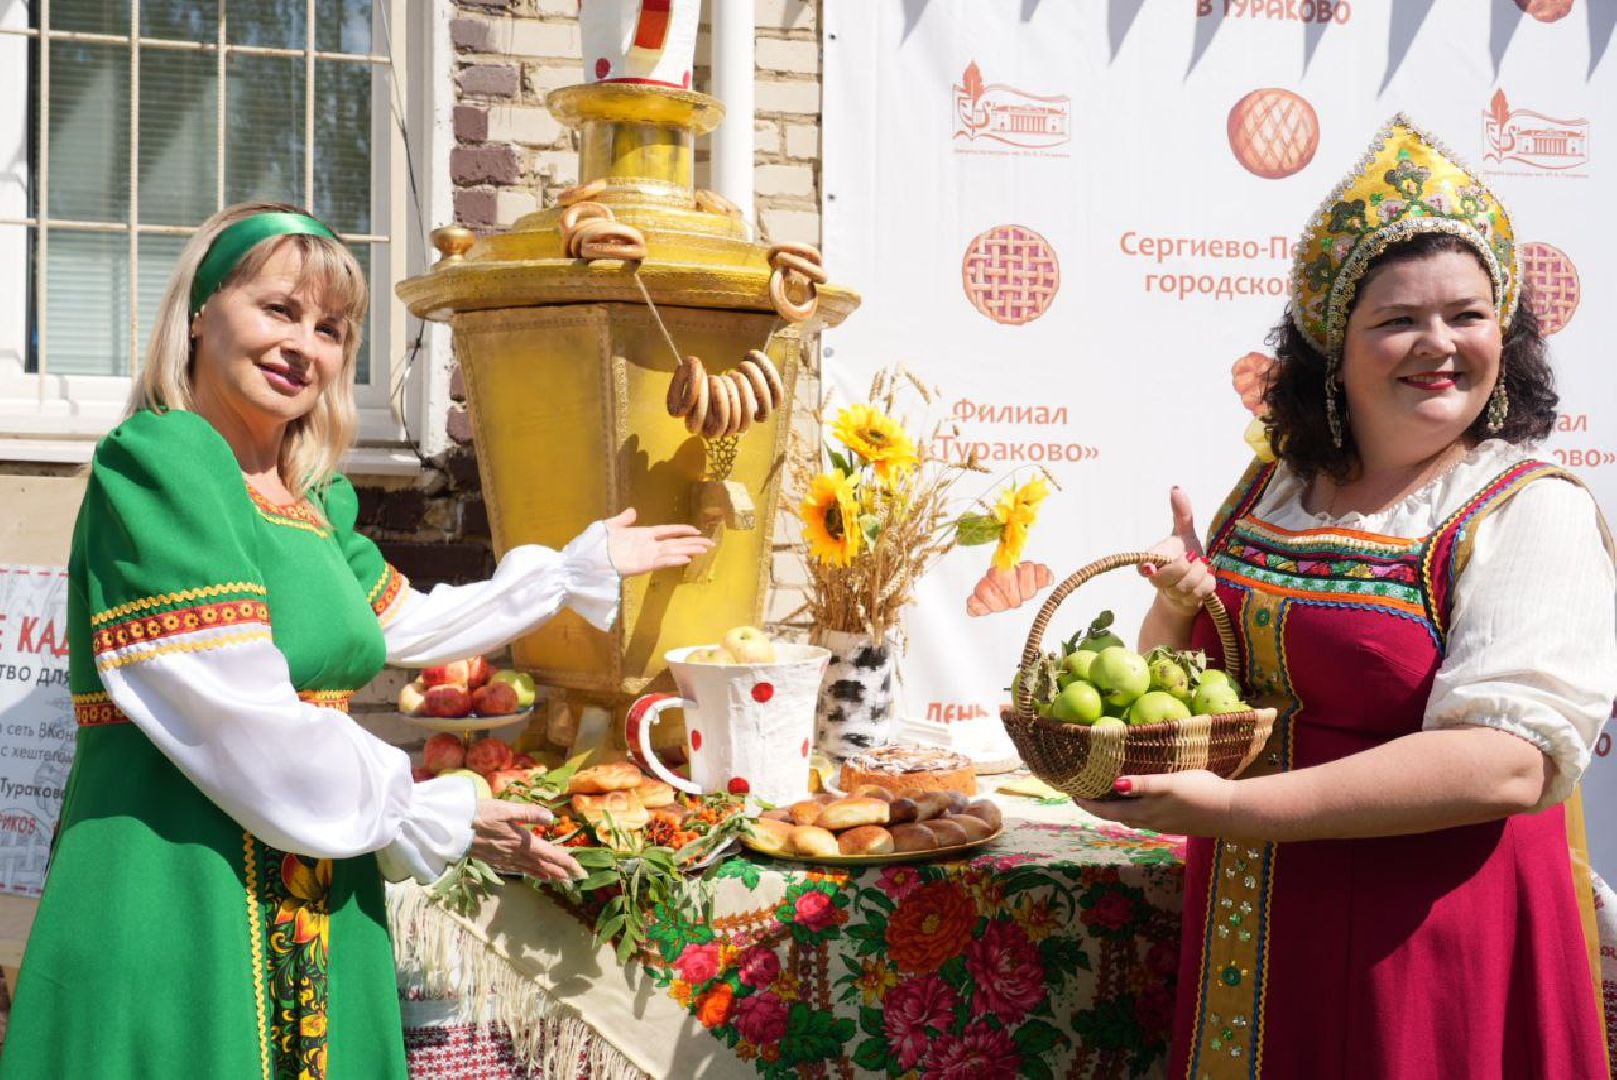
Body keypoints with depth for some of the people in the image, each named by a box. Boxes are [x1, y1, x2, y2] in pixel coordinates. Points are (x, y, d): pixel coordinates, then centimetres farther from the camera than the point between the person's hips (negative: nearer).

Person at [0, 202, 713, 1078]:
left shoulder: (311, 503, 10)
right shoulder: (155, 461, -14)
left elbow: (410, 622, 26)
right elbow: (245, 728, -20)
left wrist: (587, 563, 31)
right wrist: (435, 817, -9)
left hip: (312, 909, 8)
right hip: (173, 898, -7)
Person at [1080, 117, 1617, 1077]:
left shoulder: (1533, 512, -11)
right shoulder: (1272, 490, 6)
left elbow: (1509, 763, -24)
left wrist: (1230, 807, -28)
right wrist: (1179, 608, -6)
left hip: (1424, 948, -5)